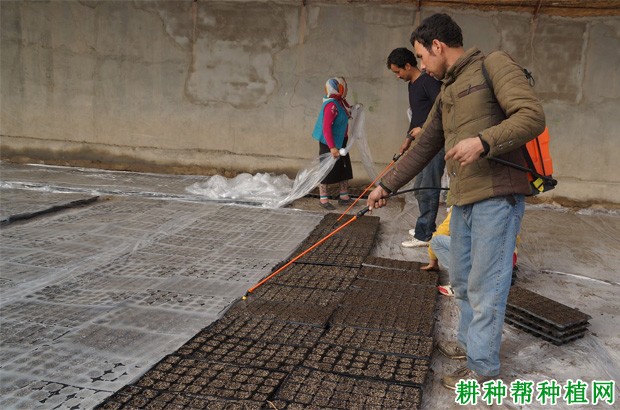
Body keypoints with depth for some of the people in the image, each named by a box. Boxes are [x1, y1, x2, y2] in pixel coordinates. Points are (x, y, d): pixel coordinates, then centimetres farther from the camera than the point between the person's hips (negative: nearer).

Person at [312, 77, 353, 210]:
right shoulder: (331, 105, -25)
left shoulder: (340, 102, 4)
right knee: (327, 170, 0)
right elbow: (326, 128, -29)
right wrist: (332, 147, -32)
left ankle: (344, 196, 26)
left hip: (340, 142, 9)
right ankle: (323, 199, 12)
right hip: (328, 143, -9)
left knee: (344, 168, 14)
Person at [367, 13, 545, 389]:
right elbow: (423, 148, 22)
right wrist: (387, 186, 21)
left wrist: (483, 141, -26)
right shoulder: (447, 94, 19)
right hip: (464, 199, 8)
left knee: (486, 285, -1)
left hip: (497, 196, -8)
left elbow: (532, 116, -15)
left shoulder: (493, 65, -4)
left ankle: (482, 367, 13)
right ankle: (468, 341, 35)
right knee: (462, 280, 17)